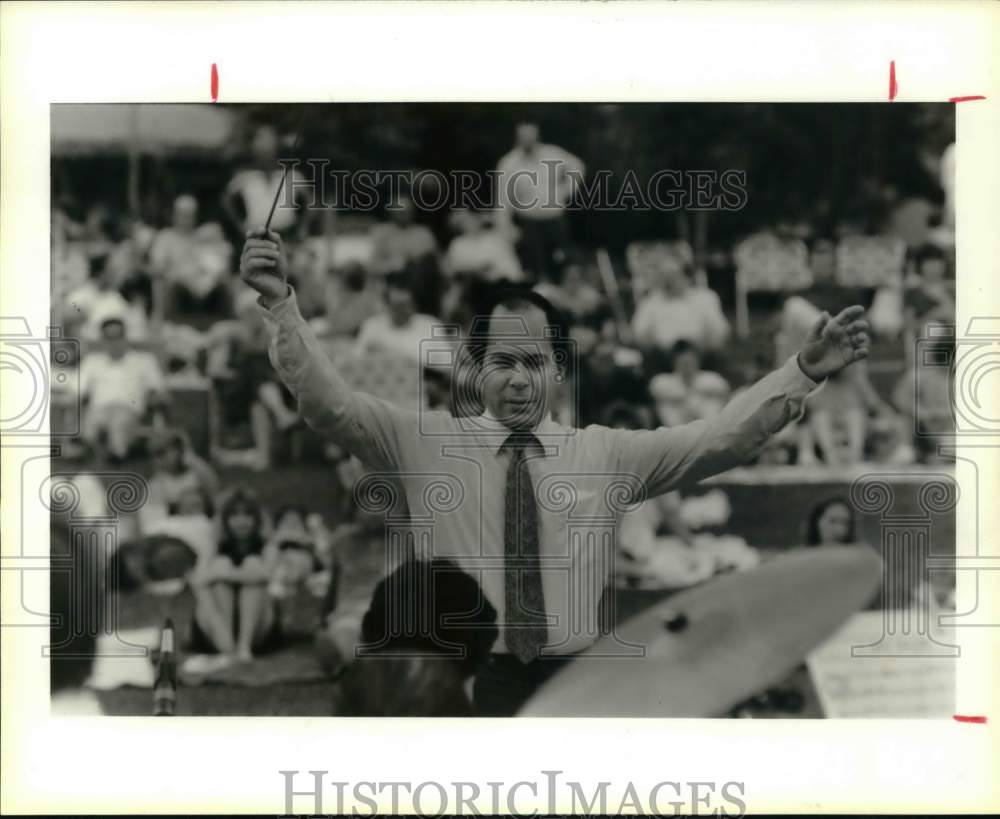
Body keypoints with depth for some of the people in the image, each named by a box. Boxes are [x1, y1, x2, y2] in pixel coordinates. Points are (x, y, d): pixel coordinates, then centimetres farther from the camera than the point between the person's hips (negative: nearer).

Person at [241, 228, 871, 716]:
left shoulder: (607, 454, 9)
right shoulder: (426, 442, 7)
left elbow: (722, 437, 3)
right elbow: (328, 402, -1)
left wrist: (805, 372, -8)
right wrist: (281, 303, -15)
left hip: (576, 680, 1)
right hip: (464, 681, -1)